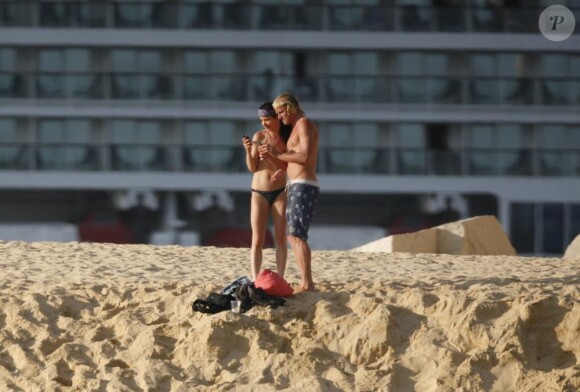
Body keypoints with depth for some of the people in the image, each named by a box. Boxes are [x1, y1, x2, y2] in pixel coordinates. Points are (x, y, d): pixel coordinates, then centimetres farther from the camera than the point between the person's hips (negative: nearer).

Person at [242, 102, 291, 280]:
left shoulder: (287, 138, 0)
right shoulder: (259, 136, -1)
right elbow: (252, 167, -1)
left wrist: (283, 170, -17)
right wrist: (248, 150, -18)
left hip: (280, 192, 0)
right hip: (259, 193, 0)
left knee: (281, 238, 0)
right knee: (257, 239, -3)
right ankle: (255, 280, -5)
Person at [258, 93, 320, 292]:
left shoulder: (305, 124, -8)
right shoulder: (296, 128, 22)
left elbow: (305, 157, -20)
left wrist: (277, 154, -14)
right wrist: (272, 156, 6)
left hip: (304, 187, -10)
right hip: (295, 187, 10)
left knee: (297, 236, -15)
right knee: (292, 236, 10)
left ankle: (307, 283, -19)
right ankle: (306, 283, 9)